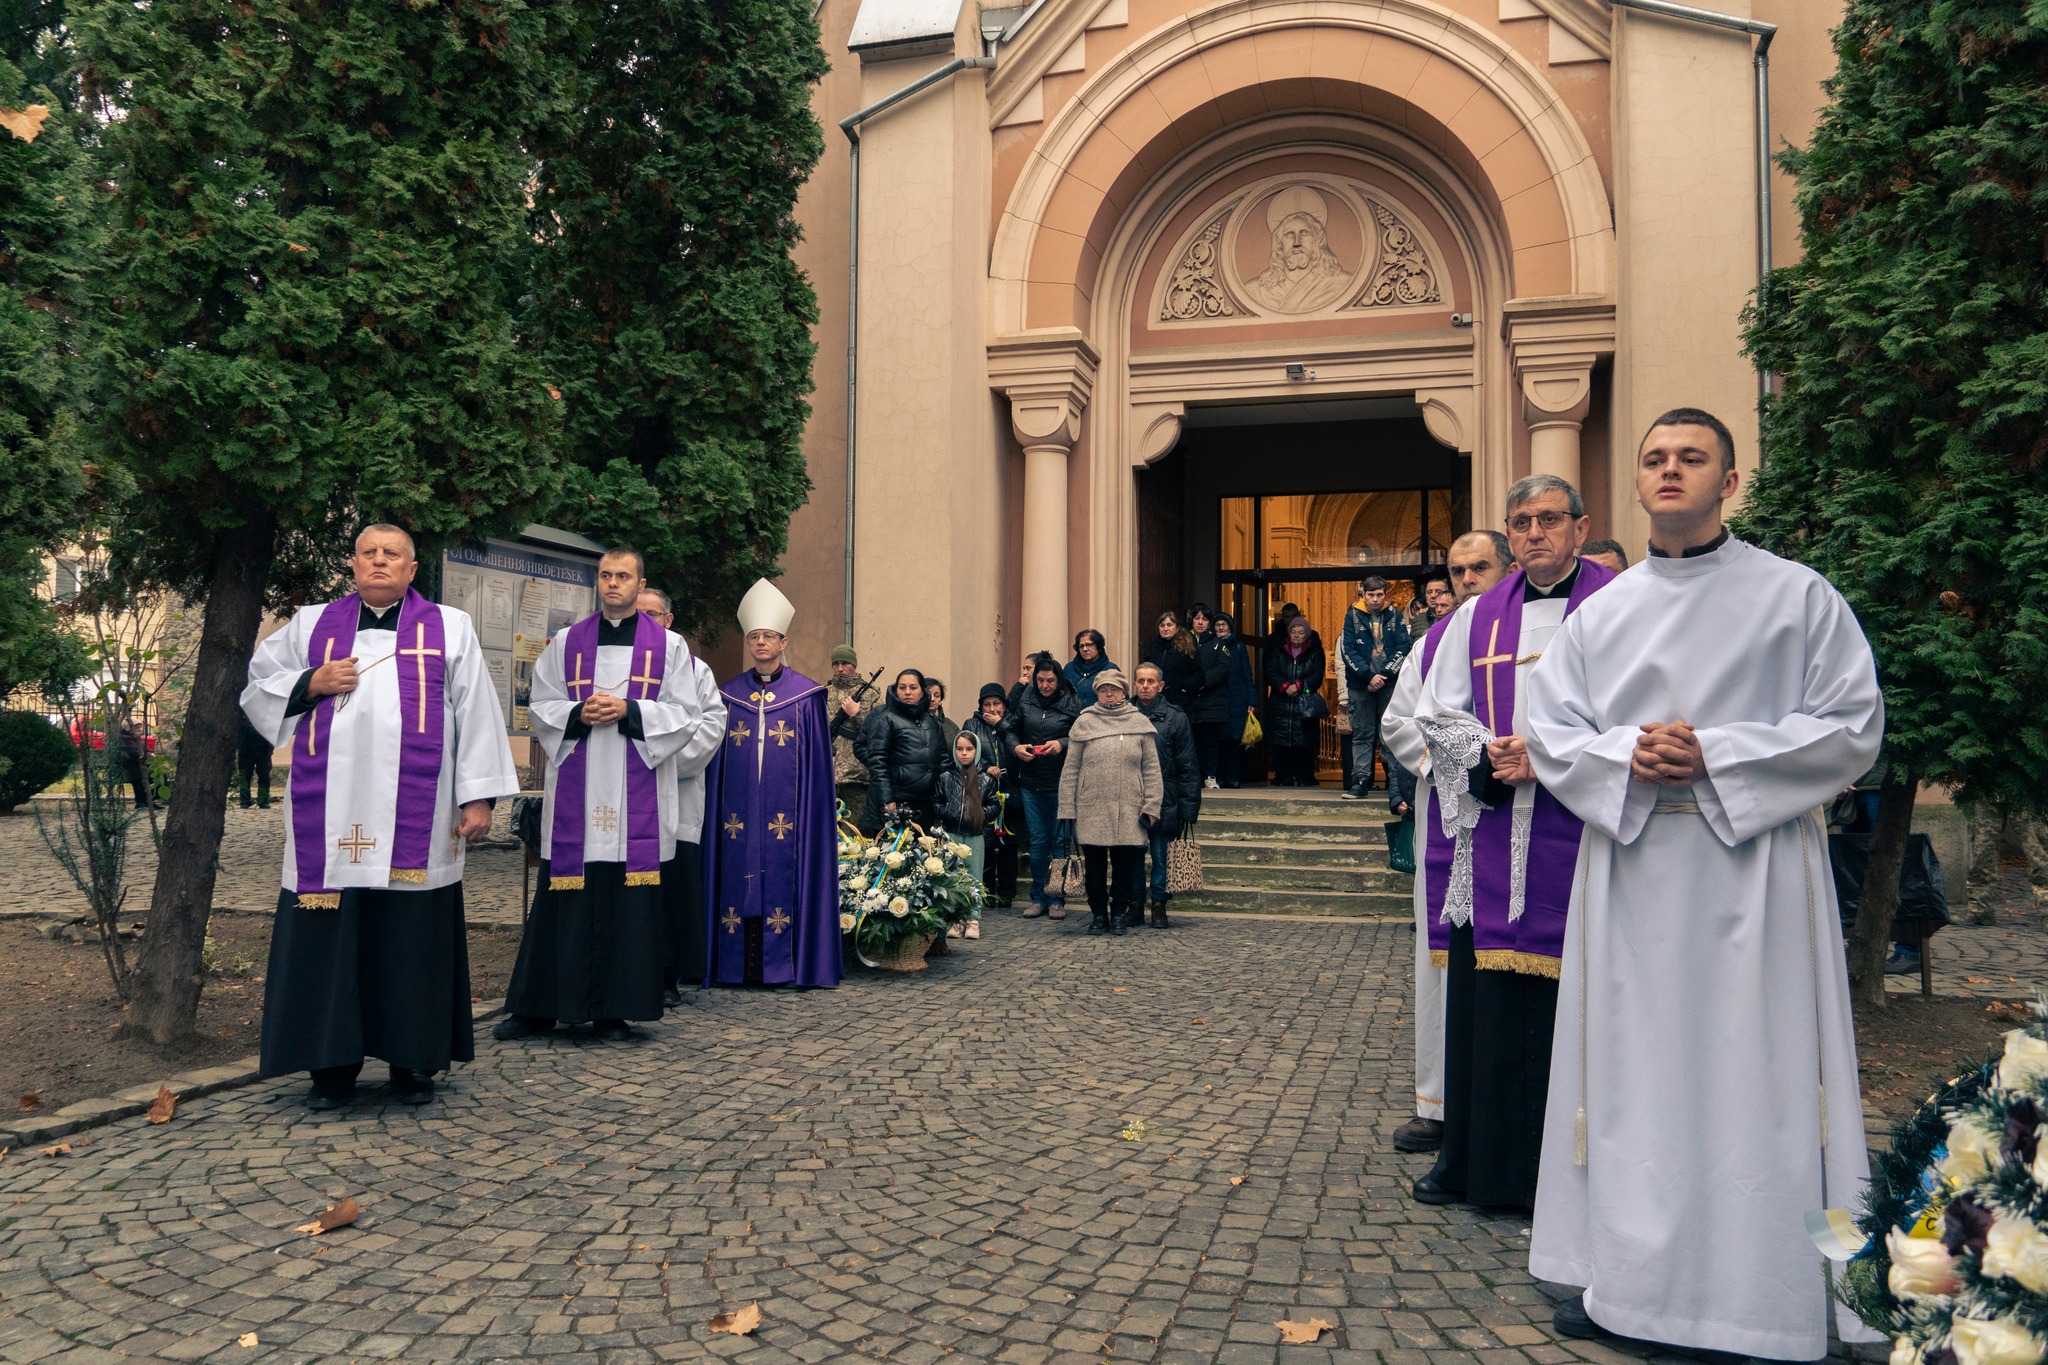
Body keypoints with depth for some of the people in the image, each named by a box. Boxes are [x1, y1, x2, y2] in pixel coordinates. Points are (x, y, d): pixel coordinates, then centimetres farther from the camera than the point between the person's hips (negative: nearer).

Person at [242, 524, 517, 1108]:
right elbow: (257, 689, 17)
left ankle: (412, 1063, 13)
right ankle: (332, 1065, 14)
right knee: (328, 939, 3)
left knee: (412, 938, 2)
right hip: (331, 817, 2)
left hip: (414, 822, -1)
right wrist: (312, 683, -3)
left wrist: (477, 795, -3)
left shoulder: (449, 628, 10)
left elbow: (476, 714, 4)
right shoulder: (312, 624, 15)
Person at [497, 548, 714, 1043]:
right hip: (575, 794, 1)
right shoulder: (565, 643, 12)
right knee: (563, 901, 2)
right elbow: (540, 708, 10)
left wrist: (629, 712, -12)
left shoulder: (669, 646, 6)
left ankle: (615, 1010, 9)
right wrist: (578, 715, -9)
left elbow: (686, 717, 1)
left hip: (638, 796, -1)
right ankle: (536, 1007, 12)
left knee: (630, 903, -1)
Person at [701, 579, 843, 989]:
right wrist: (714, 811, 5)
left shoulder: (806, 697, 2)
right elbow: (715, 763, 11)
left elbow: (818, 762, 2)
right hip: (738, 812, 2)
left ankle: (784, 964, 5)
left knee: (785, 882, -2)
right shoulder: (728, 697, 10)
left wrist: (814, 812, -4)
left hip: (787, 813, -2)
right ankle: (737, 966, 9)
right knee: (739, 881, 2)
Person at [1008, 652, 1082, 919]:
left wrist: (1063, 744, -19)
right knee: (1038, 842, 8)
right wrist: (1016, 747, -8)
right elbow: (1012, 730, 11)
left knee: (1059, 841, 2)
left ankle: (1056, 899, 11)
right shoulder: (1024, 699, 3)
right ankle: (1039, 898, 17)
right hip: (1031, 783, 3)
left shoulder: (1072, 703, -5)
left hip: (1061, 784, -3)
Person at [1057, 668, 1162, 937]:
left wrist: (1151, 806, -2)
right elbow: (1071, 769, 3)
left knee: (1124, 864, 4)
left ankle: (1119, 914, 18)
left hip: (1128, 810, 0)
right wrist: (1067, 809, -1)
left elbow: (1151, 769, 5)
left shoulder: (1139, 723, 6)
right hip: (1091, 809, 0)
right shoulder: (1085, 722, 4)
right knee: (1094, 864, 7)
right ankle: (1098, 913, 20)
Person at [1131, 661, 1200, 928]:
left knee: (1162, 857, 4)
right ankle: (1135, 905, 18)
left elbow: (1188, 768, -1)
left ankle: (1159, 906, 16)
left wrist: (1188, 809, -6)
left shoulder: (1175, 718, 0)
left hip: (1164, 803, -2)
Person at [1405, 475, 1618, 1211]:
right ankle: (1474, 1160, 19)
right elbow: (1436, 713, 11)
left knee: (1573, 1001, 0)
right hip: (1491, 838, 4)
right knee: (1482, 999, 7)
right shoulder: (1477, 617, 13)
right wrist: (1488, 755, -7)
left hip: (1578, 833, -3)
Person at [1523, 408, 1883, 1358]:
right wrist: (1627, 756, -12)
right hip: (1631, 867, 3)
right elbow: (1548, 733, 8)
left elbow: (1852, 726, -4)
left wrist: (1714, 755, -14)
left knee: (1752, 1078, 0)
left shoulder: (1798, 596, 2)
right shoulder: (1599, 614, 11)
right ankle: (1624, 1276, 19)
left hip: (1755, 866, -3)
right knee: (1633, 1073, 8)